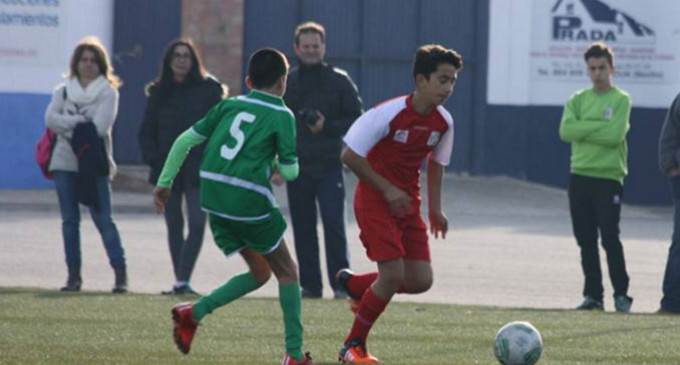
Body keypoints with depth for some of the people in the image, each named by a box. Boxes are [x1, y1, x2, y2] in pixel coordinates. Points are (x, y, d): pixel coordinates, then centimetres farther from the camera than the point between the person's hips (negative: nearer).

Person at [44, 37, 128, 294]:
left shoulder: (108, 92, 1)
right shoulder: (63, 91, 11)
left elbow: (101, 126, -12)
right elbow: (50, 119, -4)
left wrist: (68, 124, -6)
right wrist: (81, 122, -14)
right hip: (65, 163, 4)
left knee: (103, 219, -8)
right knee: (69, 220, 4)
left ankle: (120, 273, -5)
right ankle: (74, 274, 8)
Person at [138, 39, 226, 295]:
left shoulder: (208, 89, 1)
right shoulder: (159, 93, 9)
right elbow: (147, 130, 11)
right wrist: (152, 159, -3)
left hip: (198, 169, -3)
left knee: (196, 224, -15)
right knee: (174, 225, 7)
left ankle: (183, 280, -17)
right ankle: (179, 281, 14)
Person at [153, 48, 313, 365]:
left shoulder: (229, 106, 14)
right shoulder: (282, 116, -1)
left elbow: (185, 141, 11)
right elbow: (290, 171, -3)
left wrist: (164, 182, 15)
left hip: (214, 200, 5)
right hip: (250, 201, -5)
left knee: (259, 272, 18)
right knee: (287, 272, 12)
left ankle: (195, 311, -1)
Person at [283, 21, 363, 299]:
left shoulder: (339, 81, 4)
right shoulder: (286, 83, 9)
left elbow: (356, 118, 4)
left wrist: (327, 127, -11)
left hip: (329, 165, -2)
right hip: (297, 167, 3)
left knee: (334, 224, -11)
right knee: (303, 229, 4)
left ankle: (340, 283, -6)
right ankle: (310, 285, 11)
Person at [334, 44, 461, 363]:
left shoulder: (443, 122, -1)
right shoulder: (389, 114, -20)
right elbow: (350, 155, -16)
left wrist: (435, 208, 8)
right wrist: (388, 190, -17)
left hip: (408, 203, 7)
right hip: (375, 201, -7)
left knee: (420, 281, -2)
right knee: (393, 274, -16)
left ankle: (353, 284, 26)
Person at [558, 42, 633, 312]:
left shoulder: (621, 100, -1)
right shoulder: (578, 100, 11)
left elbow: (614, 135, -15)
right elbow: (565, 131, -6)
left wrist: (582, 130, -8)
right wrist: (600, 126, -12)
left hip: (608, 177, -4)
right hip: (580, 176, 4)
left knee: (610, 238, -9)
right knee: (586, 240, 5)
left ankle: (621, 295, -3)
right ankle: (593, 295, 10)